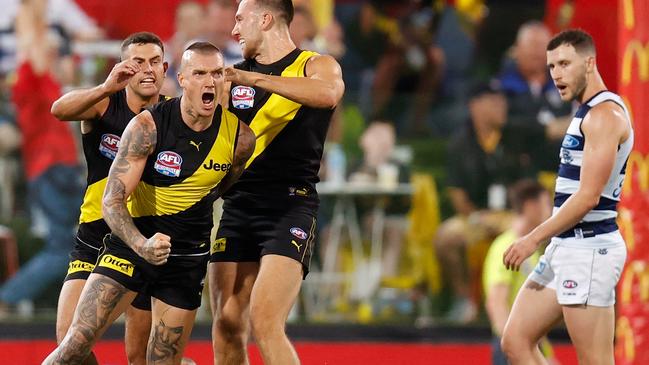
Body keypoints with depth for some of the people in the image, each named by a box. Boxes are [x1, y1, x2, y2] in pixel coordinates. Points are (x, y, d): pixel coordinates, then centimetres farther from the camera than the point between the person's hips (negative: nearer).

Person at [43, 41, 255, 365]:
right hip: (132, 241, -3)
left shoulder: (240, 138, -8)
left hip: (187, 260, 3)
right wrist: (141, 245, -37)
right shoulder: (148, 126, -17)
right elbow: (111, 200, -21)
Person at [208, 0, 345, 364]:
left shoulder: (316, 65, 0)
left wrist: (253, 79, -27)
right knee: (227, 326, 1)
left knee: (264, 321, -20)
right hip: (238, 207, 6)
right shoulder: (236, 75, 17)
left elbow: (328, 93, -24)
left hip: (289, 207, -6)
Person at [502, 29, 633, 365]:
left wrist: (534, 239, -18)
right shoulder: (587, 113, 18)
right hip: (565, 248, 10)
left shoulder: (604, 114, -14)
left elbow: (588, 197, -21)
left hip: (588, 249, -10)